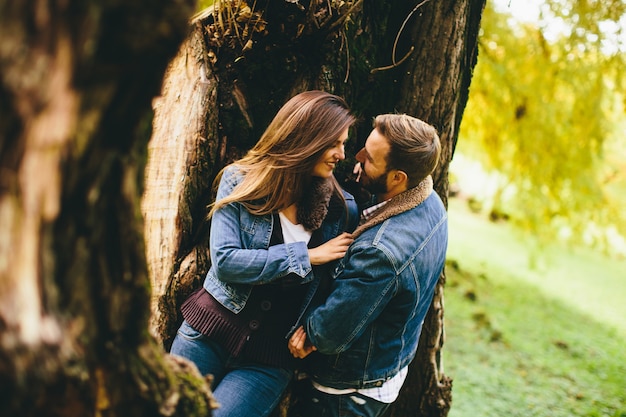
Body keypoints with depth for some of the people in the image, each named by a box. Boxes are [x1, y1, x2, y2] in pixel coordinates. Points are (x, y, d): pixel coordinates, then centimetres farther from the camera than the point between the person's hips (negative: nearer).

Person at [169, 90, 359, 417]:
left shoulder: (339, 206, -2)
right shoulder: (240, 181, -6)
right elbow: (224, 261, -15)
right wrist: (307, 256, -16)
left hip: (271, 356, 0)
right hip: (211, 329, 0)